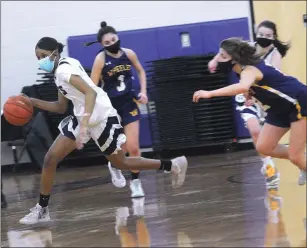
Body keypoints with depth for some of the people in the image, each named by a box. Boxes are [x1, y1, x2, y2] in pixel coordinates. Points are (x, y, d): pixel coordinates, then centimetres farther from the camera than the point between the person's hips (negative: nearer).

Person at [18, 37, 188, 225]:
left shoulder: (64, 68, -20)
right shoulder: (59, 72, 9)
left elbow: (91, 93, -33)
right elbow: (61, 107, 18)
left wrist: (84, 123, -43)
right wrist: (34, 103, 6)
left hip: (101, 118, -9)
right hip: (83, 118, 9)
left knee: (120, 163, 8)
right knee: (51, 158, -2)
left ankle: (173, 165, 23)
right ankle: (42, 209, 5)